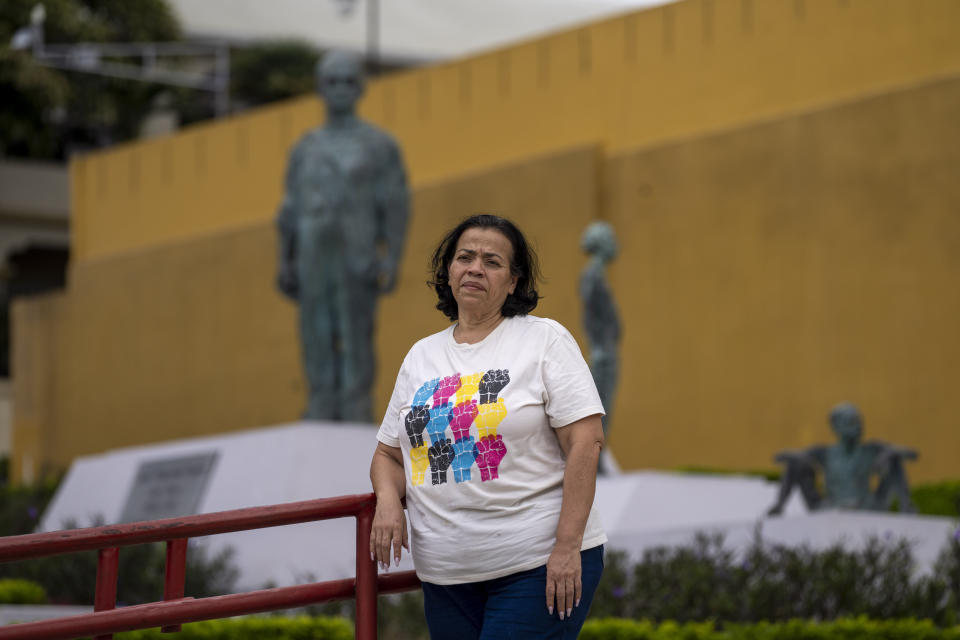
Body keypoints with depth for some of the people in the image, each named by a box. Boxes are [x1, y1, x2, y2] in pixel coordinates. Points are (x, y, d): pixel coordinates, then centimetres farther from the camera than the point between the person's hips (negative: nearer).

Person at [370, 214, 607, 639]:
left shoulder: (545, 340, -1)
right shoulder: (421, 356, 14)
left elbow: (586, 441, -9)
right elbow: (389, 453, 20)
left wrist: (567, 545, -16)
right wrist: (388, 500, -3)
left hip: (538, 565, -5)